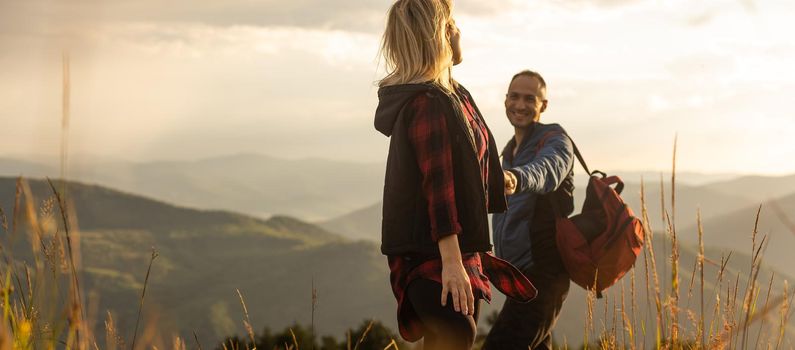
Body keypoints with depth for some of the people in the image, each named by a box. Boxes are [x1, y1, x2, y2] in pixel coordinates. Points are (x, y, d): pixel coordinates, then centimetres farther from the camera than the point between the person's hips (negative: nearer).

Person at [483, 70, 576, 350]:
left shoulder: (554, 140, -9)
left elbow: (547, 170, -35)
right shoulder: (510, 150, 18)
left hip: (542, 270, -9)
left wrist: (515, 178, -56)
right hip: (519, 272, 9)